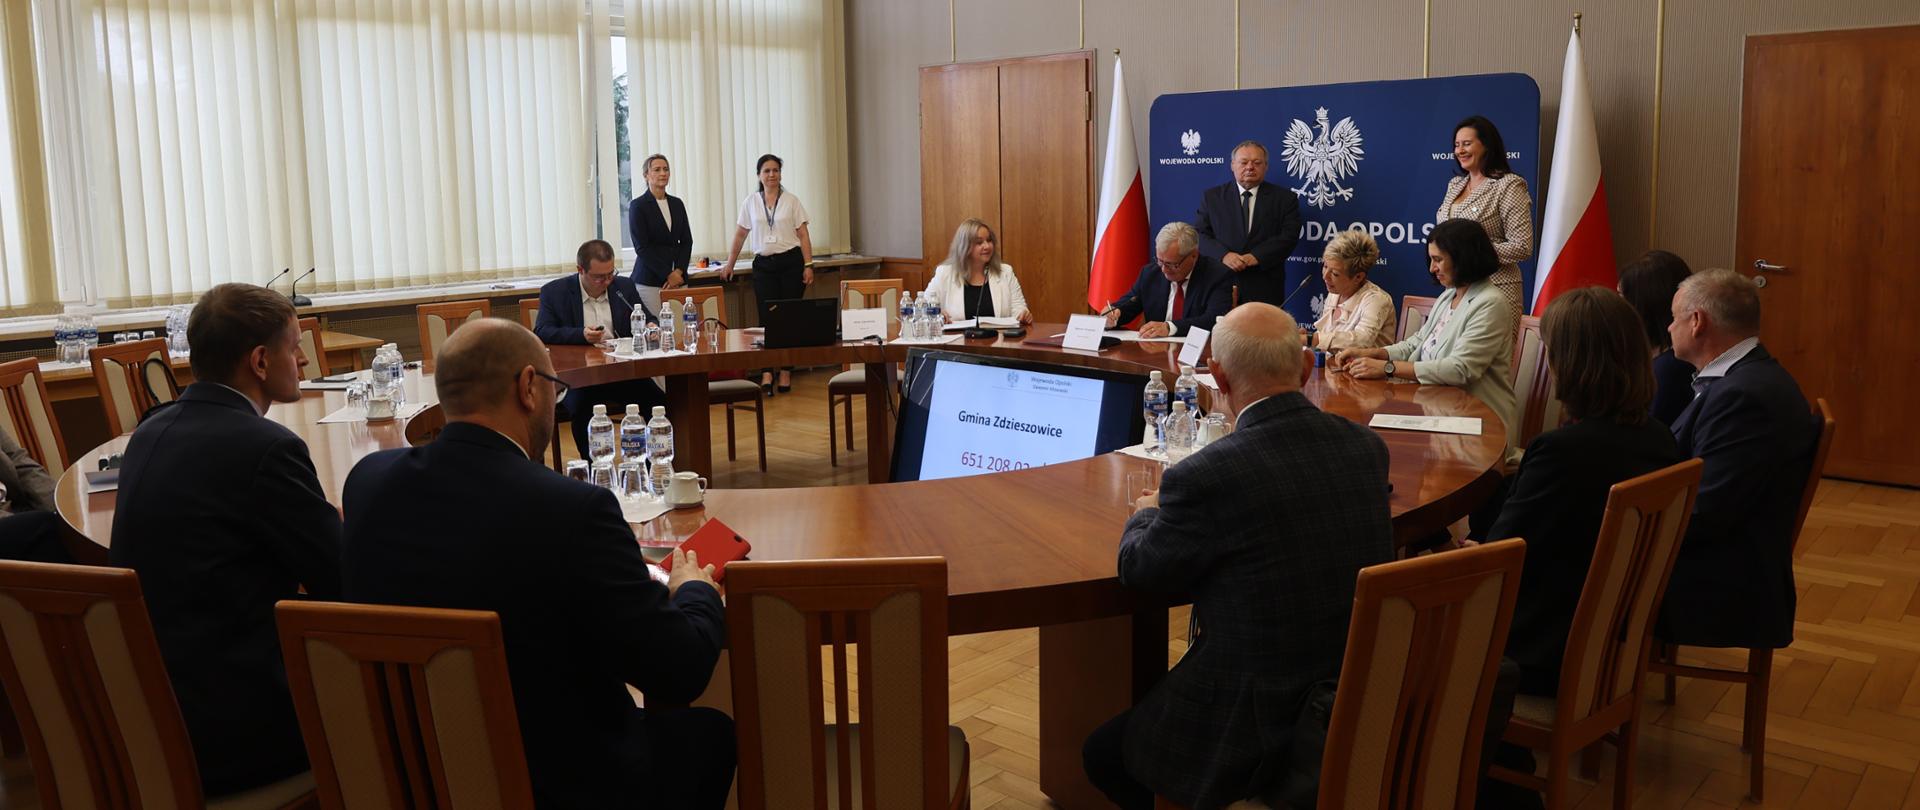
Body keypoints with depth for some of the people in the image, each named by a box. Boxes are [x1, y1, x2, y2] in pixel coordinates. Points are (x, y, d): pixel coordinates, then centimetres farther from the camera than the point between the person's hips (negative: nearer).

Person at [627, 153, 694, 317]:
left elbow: (687, 241, 12)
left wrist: (679, 272, -4)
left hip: (679, 279, 5)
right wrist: (668, 274, -10)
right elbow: (641, 247, -7)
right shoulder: (638, 205, -2)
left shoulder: (677, 204, 14)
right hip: (649, 281, -4)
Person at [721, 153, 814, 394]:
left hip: (791, 262, -1)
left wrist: (808, 265, -7)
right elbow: (740, 234, 14)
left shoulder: (792, 201, 3)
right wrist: (729, 264, 16)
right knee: (767, 317, -7)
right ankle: (767, 373, -13)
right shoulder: (750, 202, 7)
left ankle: (786, 371, 5)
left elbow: (803, 235, 1)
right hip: (763, 264, 1)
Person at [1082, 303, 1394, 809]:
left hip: (1261, 731, -7)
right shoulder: (1368, 447, -5)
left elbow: (1140, 570, -6)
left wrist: (1148, 514, 16)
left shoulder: (1204, 477, -24)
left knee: (1103, 754, 19)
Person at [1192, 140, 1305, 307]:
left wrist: (1256, 256, -16)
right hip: (1221, 286, 1)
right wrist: (1223, 255, -15)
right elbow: (1198, 234, 3)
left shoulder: (1284, 198, 8)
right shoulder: (1212, 197, 11)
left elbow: (1289, 236, -2)